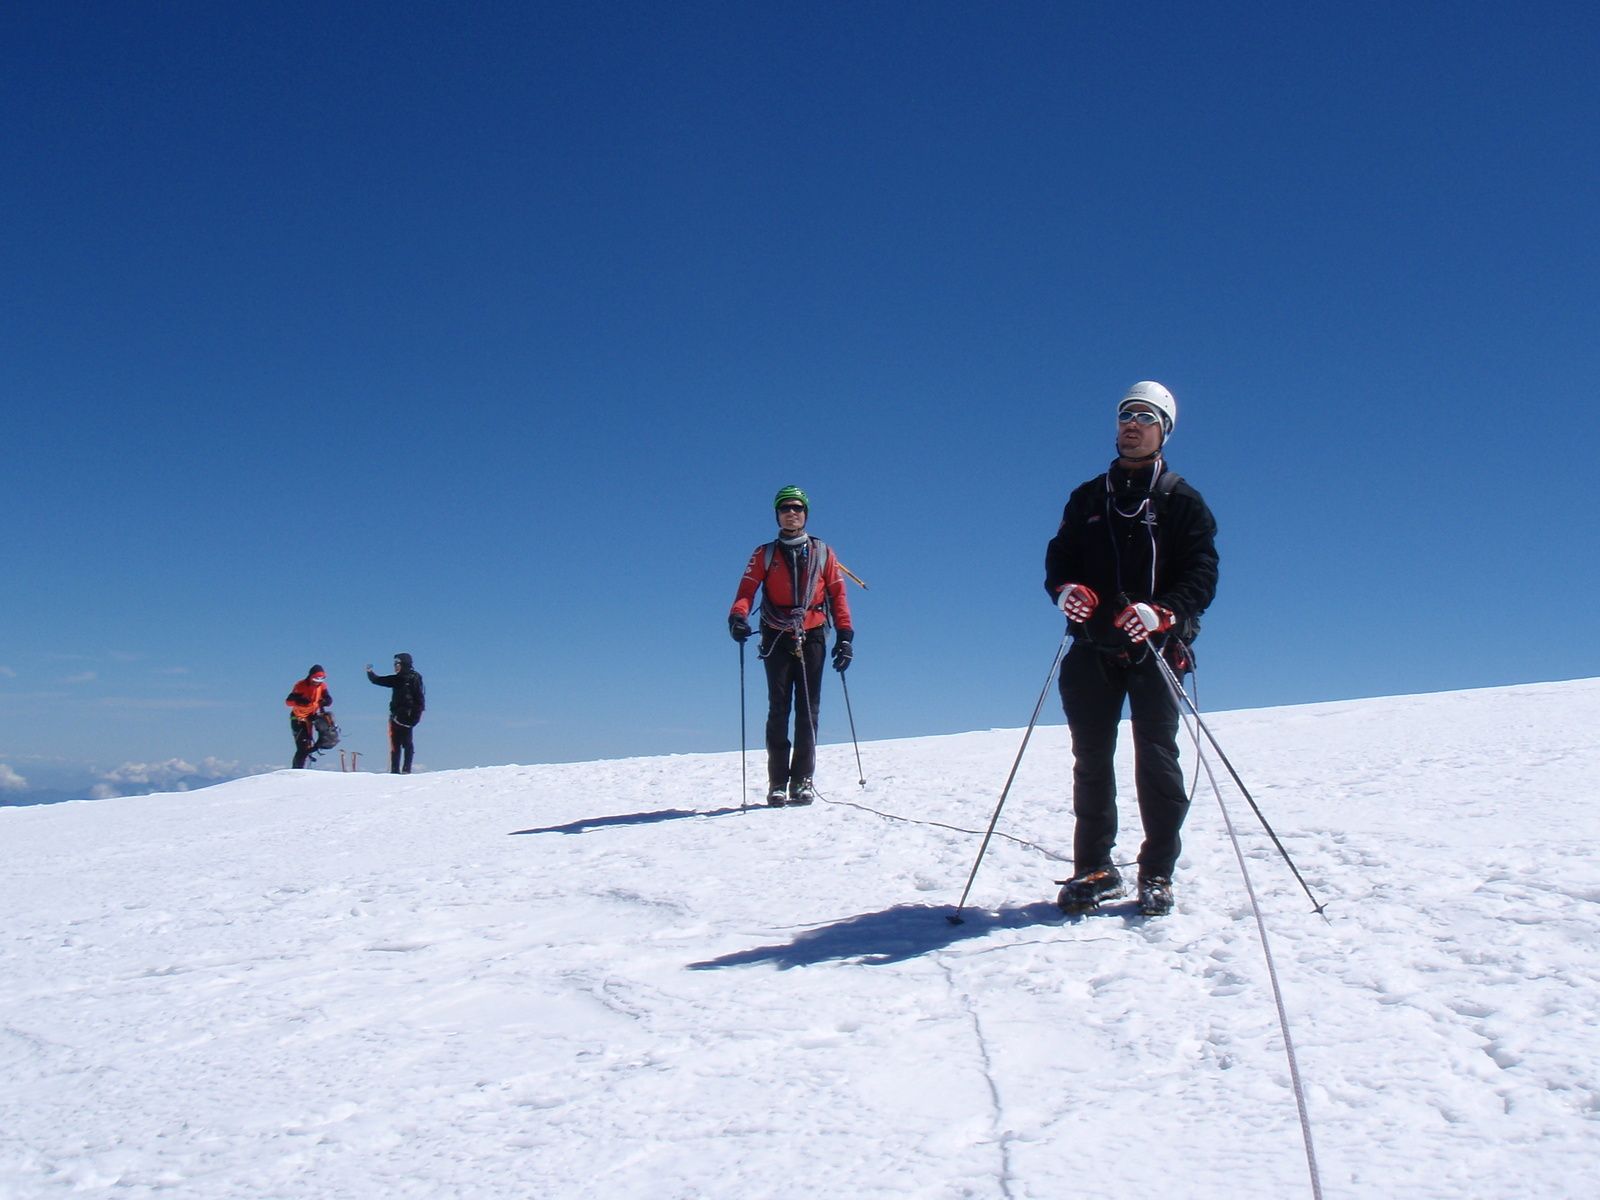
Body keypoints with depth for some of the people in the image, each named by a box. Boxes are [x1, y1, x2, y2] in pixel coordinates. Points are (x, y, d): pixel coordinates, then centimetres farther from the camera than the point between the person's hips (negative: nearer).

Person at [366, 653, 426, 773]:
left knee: (406, 743, -7)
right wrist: (370, 673, 8)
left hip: (407, 716, -7)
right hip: (396, 715, 7)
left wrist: (416, 714, -15)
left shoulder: (414, 678, -3)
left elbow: (420, 697, -9)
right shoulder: (397, 679, 17)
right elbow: (378, 680, 24)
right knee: (395, 743, 4)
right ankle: (394, 770, 7)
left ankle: (406, 769, -7)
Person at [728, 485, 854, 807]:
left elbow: (838, 595, 12)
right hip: (777, 638, -1)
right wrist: (738, 615, -18)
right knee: (779, 709, -6)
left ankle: (802, 780, 1)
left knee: (808, 710, -2)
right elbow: (746, 590, 3)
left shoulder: (823, 554, 14)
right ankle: (777, 783, -5)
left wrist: (845, 635, 2)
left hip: (812, 637, 1)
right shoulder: (765, 555, 12)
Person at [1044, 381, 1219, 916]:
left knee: (1156, 760, -3)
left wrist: (1160, 614, -23)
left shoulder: (1181, 501, 6)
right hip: (1093, 646, 3)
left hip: (1155, 648, -3)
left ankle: (1157, 873, 8)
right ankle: (1094, 868, 13)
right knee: (1090, 759, 4)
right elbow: (1059, 556, 14)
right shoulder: (1088, 498, 17)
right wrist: (1065, 589, -11)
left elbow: (1201, 574, -4)